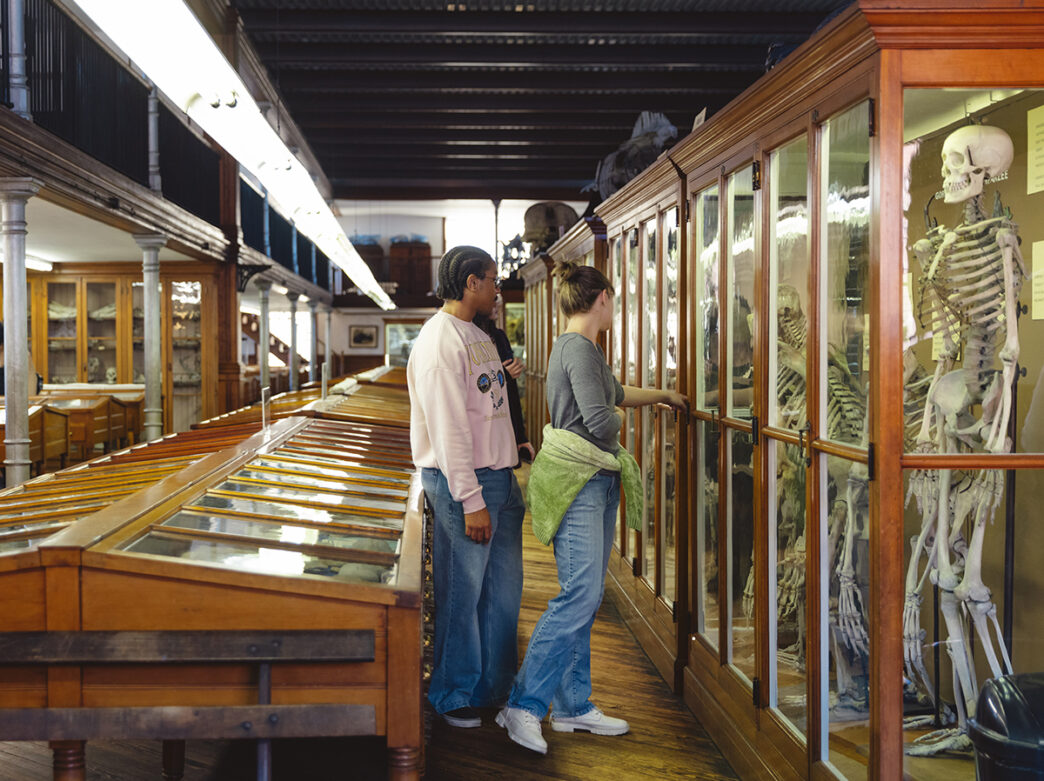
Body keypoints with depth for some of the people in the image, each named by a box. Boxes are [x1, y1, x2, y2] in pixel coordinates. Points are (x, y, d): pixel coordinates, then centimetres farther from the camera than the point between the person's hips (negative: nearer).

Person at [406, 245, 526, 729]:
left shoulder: (478, 336, 15)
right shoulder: (440, 341, -16)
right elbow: (448, 429, -20)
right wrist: (470, 501, -22)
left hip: (499, 477, 9)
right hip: (461, 481, -9)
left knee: (503, 590, 15)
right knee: (460, 594, 2)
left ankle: (495, 688, 29)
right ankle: (454, 697, 17)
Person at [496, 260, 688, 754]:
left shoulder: (581, 348, 18)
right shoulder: (579, 348, -15)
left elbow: (615, 392, 36)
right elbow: (601, 420, -22)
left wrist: (662, 395, 48)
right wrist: (621, 419, 0)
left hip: (595, 482, 10)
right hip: (576, 482, -10)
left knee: (585, 597, 10)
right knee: (579, 595, -13)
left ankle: (572, 705, 15)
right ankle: (523, 705, -8)